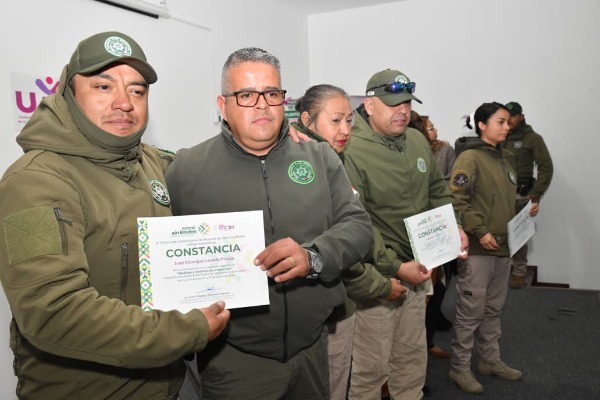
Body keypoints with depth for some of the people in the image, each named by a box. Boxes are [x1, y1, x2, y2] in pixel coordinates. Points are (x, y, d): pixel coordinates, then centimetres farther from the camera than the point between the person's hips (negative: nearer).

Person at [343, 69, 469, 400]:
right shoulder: (352, 152, -21)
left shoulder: (418, 141, 4)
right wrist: (395, 268, -21)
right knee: (372, 364, 8)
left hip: (417, 267, 7)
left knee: (413, 355, 24)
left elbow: (438, 191, 18)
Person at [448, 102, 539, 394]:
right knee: (471, 311, -1)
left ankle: (490, 360, 33)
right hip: (478, 248, -8)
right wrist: (479, 231, -20)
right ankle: (460, 368, 13)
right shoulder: (470, 157, -11)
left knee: (493, 309, 18)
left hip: (503, 246, 8)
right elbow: (457, 200, -19)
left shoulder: (506, 159, 15)